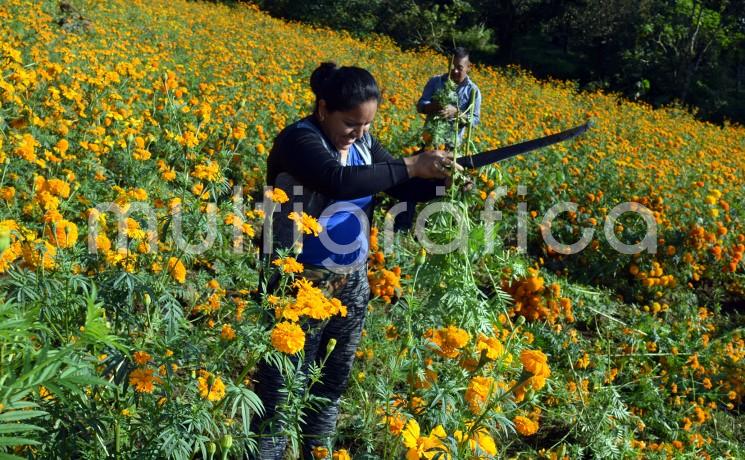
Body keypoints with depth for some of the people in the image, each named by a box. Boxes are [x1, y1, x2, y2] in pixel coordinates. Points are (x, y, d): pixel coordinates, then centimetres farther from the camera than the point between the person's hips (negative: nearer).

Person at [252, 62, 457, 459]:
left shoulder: (362, 142, 2)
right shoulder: (298, 140, -20)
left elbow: (404, 189, 6)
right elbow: (340, 181, -37)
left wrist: (443, 181, -14)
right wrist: (411, 165, -33)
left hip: (351, 288, 8)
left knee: (332, 384, 23)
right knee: (280, 394, 2)